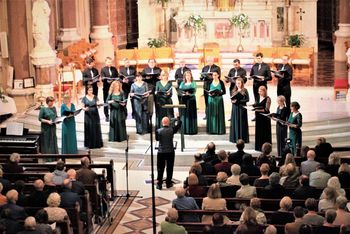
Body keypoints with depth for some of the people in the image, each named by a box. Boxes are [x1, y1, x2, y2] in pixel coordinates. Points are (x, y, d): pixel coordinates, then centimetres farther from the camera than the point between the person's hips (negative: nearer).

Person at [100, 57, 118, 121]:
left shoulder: (114, 69, 11)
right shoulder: (103, 69, 2)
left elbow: (117, 77, 11)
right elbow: (102, 79, -5)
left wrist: (113, 81, -9)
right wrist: (107, 80, -24)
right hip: (106, 87, -2)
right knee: (106, 102, 1)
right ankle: (107, 116, 8)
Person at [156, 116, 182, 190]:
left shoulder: (158, 131, -11)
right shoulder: (172, 130, -10)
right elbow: (179, 124, 5)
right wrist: (178, 117, 19)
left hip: (161, 152, 0)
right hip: (170, 152, 0)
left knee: (160, 168, 6)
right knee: (169, 168, 13)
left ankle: (159, 184, 6)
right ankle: (168, 183, 20)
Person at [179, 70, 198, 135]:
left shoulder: (193, 83, 4)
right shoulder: (182, 83, 14)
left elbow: (194, 92, -8)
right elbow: (179, 91, 5)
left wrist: (189, 94, -26)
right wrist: (182, 94, -16)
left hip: (191, 100, -3)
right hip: (183, 100, 3)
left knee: (191, 114, -4)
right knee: (184, 114, 1)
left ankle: (191, 130, -1)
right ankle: (184, 130, 5)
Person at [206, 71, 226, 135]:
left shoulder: (221, 82, -1)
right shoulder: (210, 82, 6)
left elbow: (224, 91, -2)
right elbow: (207, 91, 9)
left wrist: (218, 93, -18)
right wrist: (209, 93, -12)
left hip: (219, 100, -2)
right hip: (211, 100, 2)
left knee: (218, 114, -1)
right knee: (211, 114, 1)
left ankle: (219, 129, 4)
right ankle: (211, 129, 6)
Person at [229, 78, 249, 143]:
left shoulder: (244, 90, -3)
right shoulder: (233, 91, 10)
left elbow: (247, 99, -8)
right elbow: (231, 99, 14)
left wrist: (238, 101, -16)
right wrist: (232, 101, -9)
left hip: (242, 108, -4)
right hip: (235, 108, 4)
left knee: (242, 123, -1)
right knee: (235, 122, 4)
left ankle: (243, 138, 4)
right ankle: (235, 138, 10)